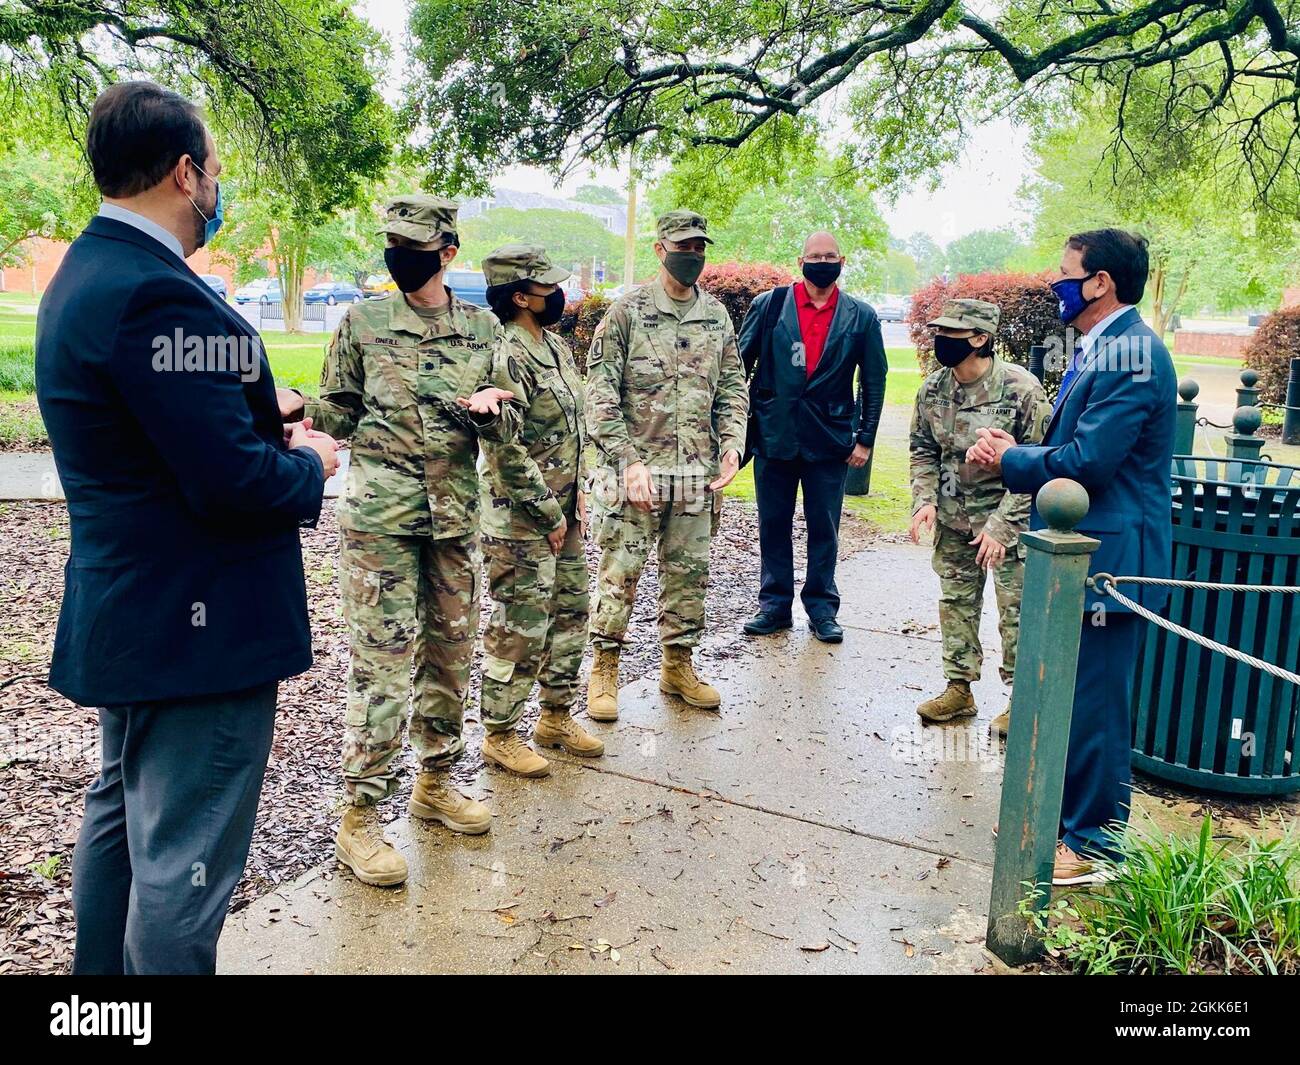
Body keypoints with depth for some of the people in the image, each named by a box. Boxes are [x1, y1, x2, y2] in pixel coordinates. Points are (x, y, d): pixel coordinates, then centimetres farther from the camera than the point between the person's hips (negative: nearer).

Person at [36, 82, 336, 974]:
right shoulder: (157, 293, -23)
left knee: (122, 816, 25)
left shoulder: (87, 274, 10)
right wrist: (310, 464, -7)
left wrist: (270, 437, 7)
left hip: (124, 611, 11)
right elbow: (234, 482, -26)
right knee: (184, 864, 2)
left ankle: (105, 963, 44)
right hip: (196, 626, -11)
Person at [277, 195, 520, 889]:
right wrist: (294, 407, -14)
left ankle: (434, 784, 31)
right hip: (378, 518, -3)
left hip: (455, 519, 4)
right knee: (382, 662, -4)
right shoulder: (363, 322, 1)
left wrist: (490, 409, -13)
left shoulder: (483, 328, 8)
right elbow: (340, 414, 5)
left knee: (451, 653, 12)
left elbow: (508, 427, 9)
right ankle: (360, 818, 7)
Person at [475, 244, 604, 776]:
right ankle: (500, 735, 15)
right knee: (521, 630, -1)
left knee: (571, 612, 16)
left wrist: (578, 493, 8)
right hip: (521, 523, -9)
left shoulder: (558, 348, 11)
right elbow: (506, 451, -23)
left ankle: (557, 716, 32)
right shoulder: (506, 358, -19)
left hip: (563, 514, 9)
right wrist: (549, 515, -16)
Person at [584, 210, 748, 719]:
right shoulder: (626, 313, -5)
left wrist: (732, 444, 0)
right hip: (633, 470, -4)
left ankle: (678, 666, 26)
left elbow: (732, 387, 16)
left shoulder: (717, 316, 11)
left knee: (689, 575, 11)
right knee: (619, 574, 1)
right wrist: (629, 461, -16)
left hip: (697, 473, 5)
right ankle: (605, 669, 16)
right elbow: (600, 395, -8)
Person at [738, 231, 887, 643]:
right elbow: (740, 363, 6)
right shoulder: (769, 305, 3)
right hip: (773, 436, 1)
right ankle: (775, 605, 20)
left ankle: (822, 608, 19)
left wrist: (865, 438, 3)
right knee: (773, 525, 8)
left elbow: (874, 382, 7)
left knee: (824, 528, 6)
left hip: (830, 439, 0)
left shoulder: (861, 317, 4)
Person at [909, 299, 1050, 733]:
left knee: (1016, 611, 1)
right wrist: (925, 500, -6)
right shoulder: (933, 388, -2)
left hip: (1010, 517, -5)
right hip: (953, 518, 5)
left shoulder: (1021, 388, -18)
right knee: (956, 603, 13)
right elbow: (923, 449, 10)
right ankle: (959, 688, 27)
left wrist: (1001, 525, -20)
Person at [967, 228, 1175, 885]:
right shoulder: (1095, 350, 14)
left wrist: (1009, 459, -10)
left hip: (1107, 559, -10)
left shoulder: (1132, 355, -19)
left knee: (1094, 704, 1)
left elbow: (1086, 461, -25)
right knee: (1062, 695, 21)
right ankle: (1057, 810, 37)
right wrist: (1011, 449, -2)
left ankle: (1092, 844, 16)